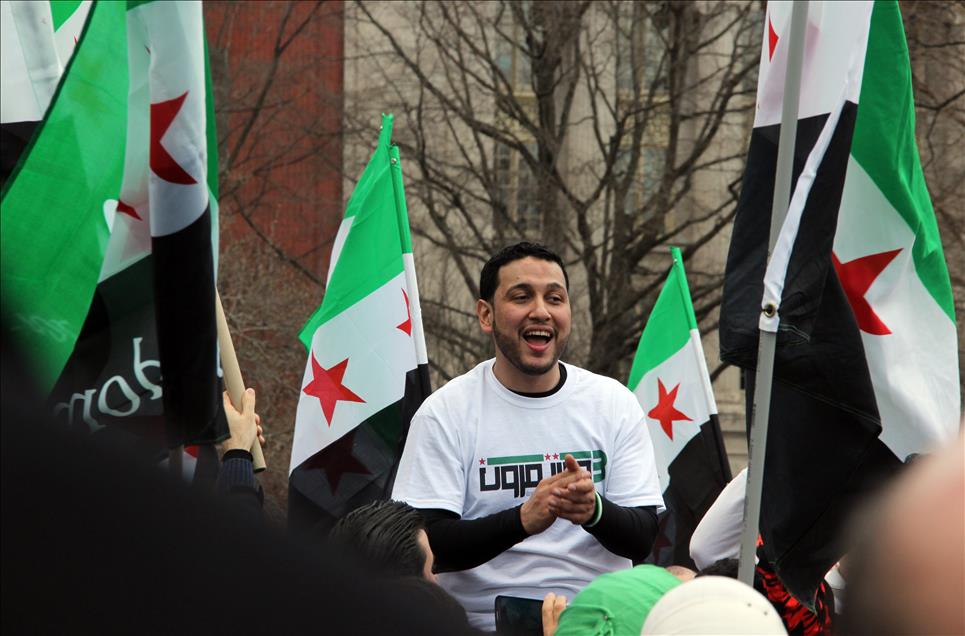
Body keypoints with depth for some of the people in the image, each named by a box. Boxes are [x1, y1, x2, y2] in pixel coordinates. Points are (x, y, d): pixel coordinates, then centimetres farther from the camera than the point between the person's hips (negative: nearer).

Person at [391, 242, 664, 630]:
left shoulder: (614, 404, 9)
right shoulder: (445, 412, 2)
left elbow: (642, 539, 6)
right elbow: (428, 547, -6)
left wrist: (595, 511, -16)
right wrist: (523, 519, -21)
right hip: (484, 623, 0)